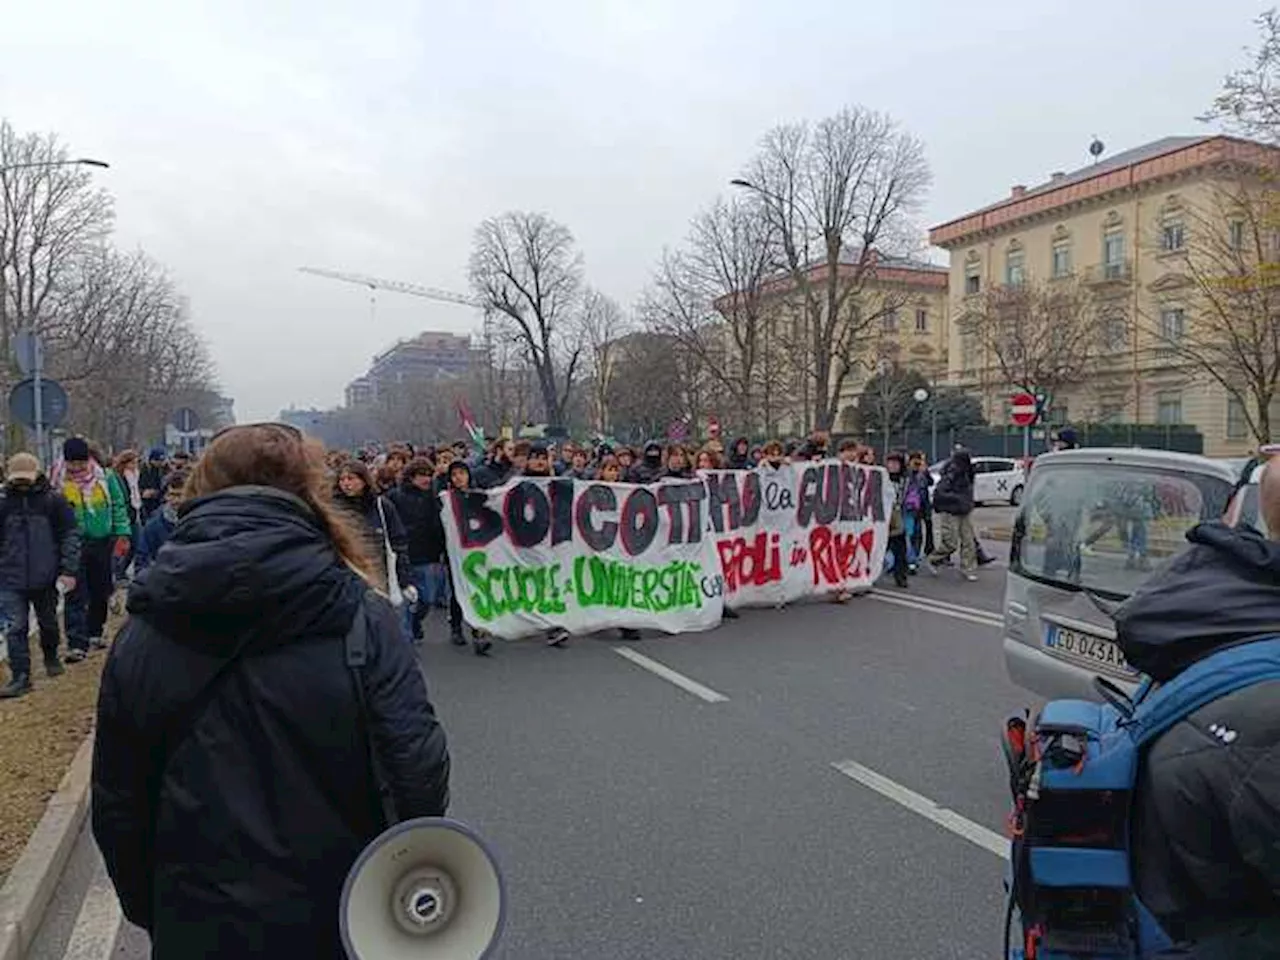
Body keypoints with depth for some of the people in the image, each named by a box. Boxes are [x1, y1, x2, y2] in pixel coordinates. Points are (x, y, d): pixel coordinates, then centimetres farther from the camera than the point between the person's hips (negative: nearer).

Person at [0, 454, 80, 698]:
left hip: (45, 578, 0)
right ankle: (20, 677, 2)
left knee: (48, 623, 17)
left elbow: (70, 536, -5)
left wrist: (68, 570, -10)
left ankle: (51, 658, 40)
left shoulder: (53, 501, -5)